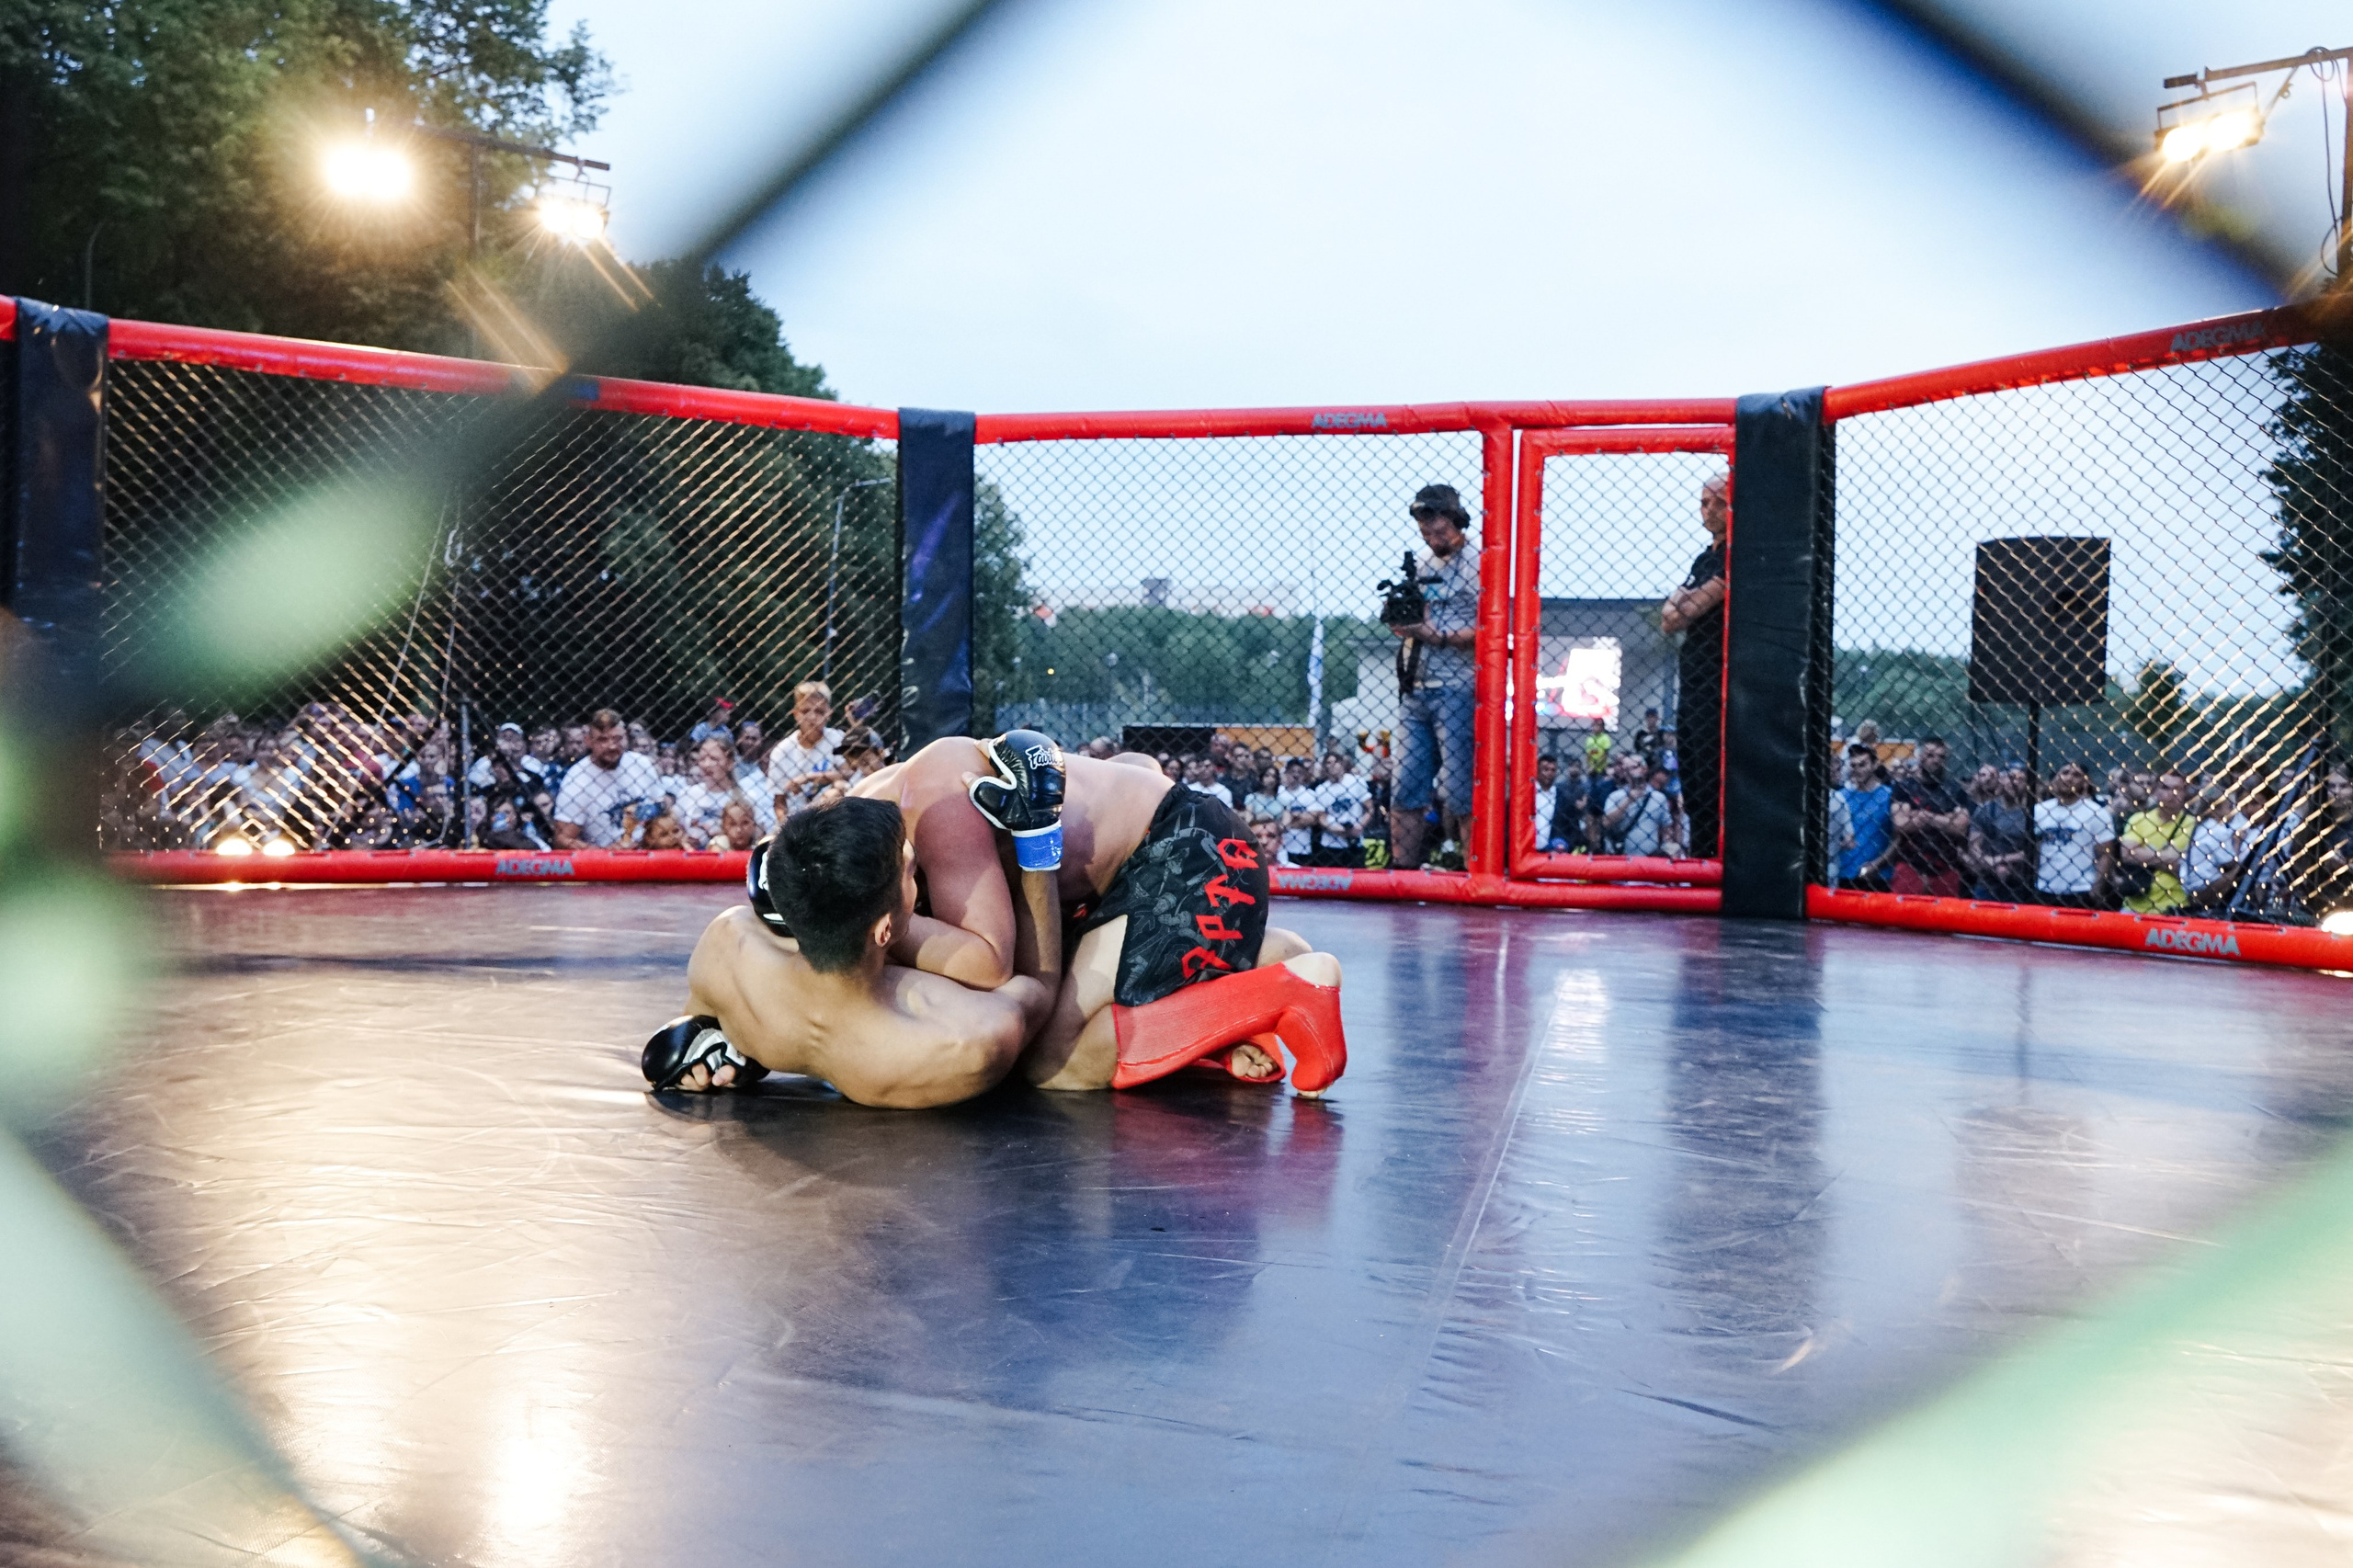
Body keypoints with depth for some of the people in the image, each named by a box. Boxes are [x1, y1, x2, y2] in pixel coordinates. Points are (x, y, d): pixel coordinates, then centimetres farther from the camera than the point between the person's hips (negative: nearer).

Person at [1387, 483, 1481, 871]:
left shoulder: (1478, 564, -6)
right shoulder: (1421, 565, 17)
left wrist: (1436, 636, -18)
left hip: (1457, 692, -7)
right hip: (1416, 690, 7)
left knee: (1459, 791, -7)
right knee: (1407, 787, 7)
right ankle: (1402, 870, 12)